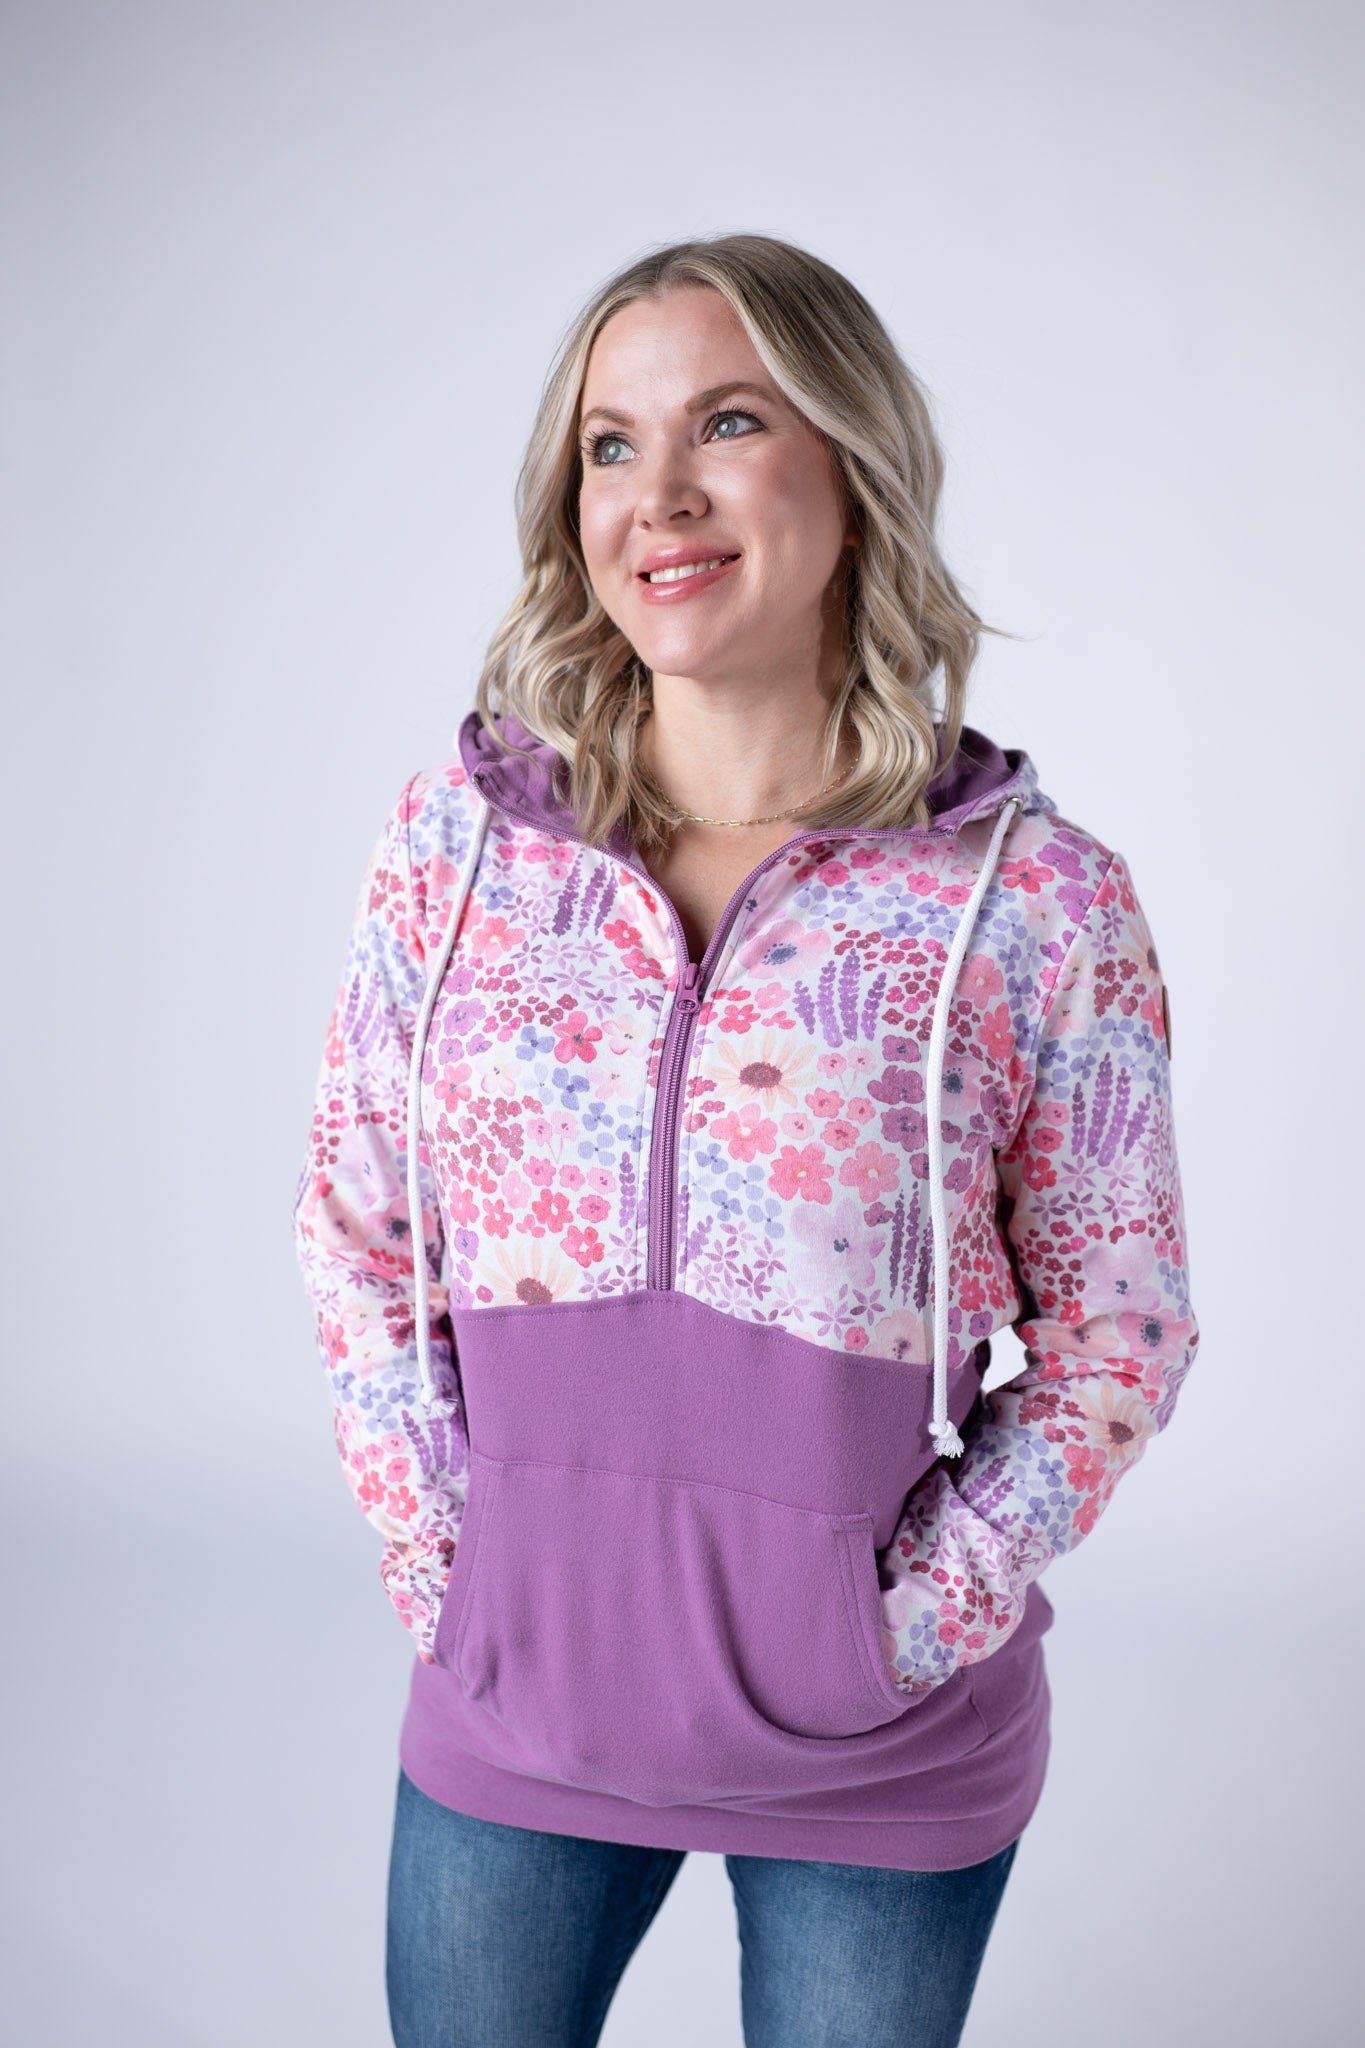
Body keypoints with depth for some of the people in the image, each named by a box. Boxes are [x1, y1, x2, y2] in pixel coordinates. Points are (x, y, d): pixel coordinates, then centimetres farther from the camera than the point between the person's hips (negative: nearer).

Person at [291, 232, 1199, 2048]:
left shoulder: (1039, 897, -12)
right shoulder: (455, 838, -5)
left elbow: (1116, 1322, -4)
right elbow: (353, 1226, 4)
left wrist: (919, 1617, -9)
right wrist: (436, 1557, -2)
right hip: (513, 1715, 2)